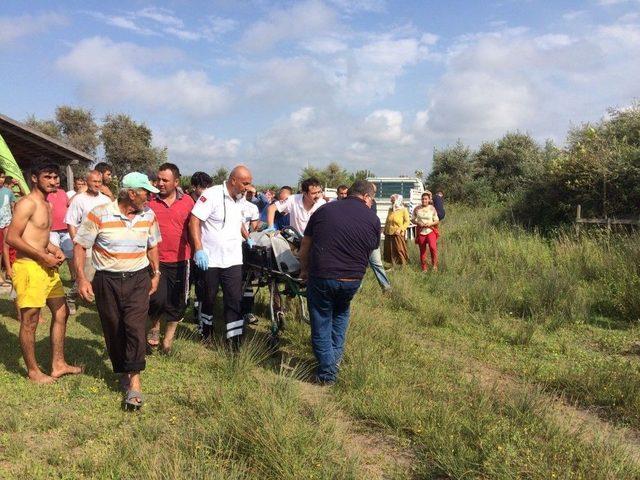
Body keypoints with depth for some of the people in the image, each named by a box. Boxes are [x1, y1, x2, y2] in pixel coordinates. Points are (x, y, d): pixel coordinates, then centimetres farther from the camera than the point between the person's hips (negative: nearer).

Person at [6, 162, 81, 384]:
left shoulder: (46, 205, 15)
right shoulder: (27, 203, -13)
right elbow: (12, 238, -19)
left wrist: (54, 249, 6)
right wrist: (44, 256, -18)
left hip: (46, 266, 10)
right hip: (28, 267, -10)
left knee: (61, 312, 14)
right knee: (30, 321, 2)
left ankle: (58, 364, 25)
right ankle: (33, 371, 16)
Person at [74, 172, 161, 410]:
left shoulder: (148, 215, 2)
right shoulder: (99, 215, -10)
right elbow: (80, 245, -6)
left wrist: (156, 273, 12)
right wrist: (81, 278, -13)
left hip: (138, 279, 1)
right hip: (107, 281, -1)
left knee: (135, 327, -12)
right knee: (113, 331, 9)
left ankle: (134, 381, -6)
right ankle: (122, 371, 28)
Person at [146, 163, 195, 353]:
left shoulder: (187, 201, 1)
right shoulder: (149, 201, -4)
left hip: (180, 260, 2)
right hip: (155, 259, -2)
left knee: (176, 302, 10)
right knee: (158, 298, -12)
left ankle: (168, 338, 30)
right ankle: (154, 326, 21)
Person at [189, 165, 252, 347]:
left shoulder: (240, 199, 8)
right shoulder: (212, 195, -14)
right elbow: (194, 221, -19)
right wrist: (198, 249, -24)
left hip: (233, 259, 5)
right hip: (210, 258, -5)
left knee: (234, 299, -1)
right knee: (208, 297, 13)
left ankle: (234, 339, 4)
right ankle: (206, 327, 36)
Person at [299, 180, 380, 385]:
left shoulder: (324, 210, 3)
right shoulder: (373, 219, 3)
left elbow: (304, 247, 8)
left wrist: (304, 270, 23)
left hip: (321, 277, -1)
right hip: (352, 281, 2)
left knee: (321, 323, 12)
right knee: (341, 312, 30)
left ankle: (327, 373, 15)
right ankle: (336, 356, 30)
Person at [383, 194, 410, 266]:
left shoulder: (403, 210, -5)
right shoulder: (390, 210, 11)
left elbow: (407, 222, -7)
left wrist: (400, 229, -17)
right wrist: (385, 230, 15)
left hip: (398, 234, -5)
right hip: (389, 233, 6)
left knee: (400, 250, -2)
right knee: (390, 250, 8)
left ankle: (403, 264, 8)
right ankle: (392, 265, 18)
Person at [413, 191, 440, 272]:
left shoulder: (432, 208, 0)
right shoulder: (417, 209, 3)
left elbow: (437, 221, 4)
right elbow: (413, 220, 9)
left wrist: (430, 224, -15)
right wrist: (418, 223, -11)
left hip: (430, 231, -2)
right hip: (420, 232, 2)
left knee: (433, 247, -24)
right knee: (422, 250, 8)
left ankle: (434, 264, -5)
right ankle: (424, 268, 21)